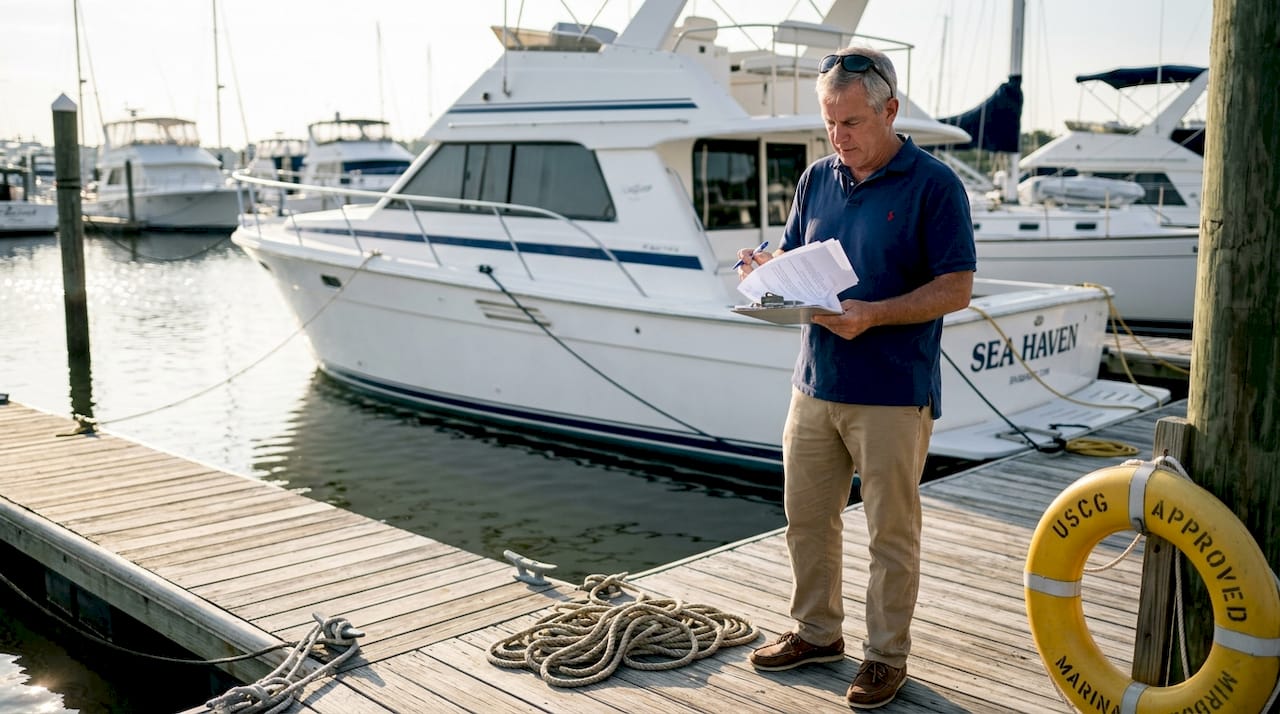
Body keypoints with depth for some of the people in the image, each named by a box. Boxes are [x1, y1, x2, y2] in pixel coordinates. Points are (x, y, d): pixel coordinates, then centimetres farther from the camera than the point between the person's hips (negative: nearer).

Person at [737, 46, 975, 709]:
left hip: (893, 393, -6)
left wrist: (874, 315, -24)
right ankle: (817, 631, 32)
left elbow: (955, 287, -11)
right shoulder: (817, 178, 10)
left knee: (891, 531, 5)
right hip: (815, 382, 6)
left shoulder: (934, 185, -8)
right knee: (806, 516, 14)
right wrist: (767, 268, -6)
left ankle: (887, 654, 20)